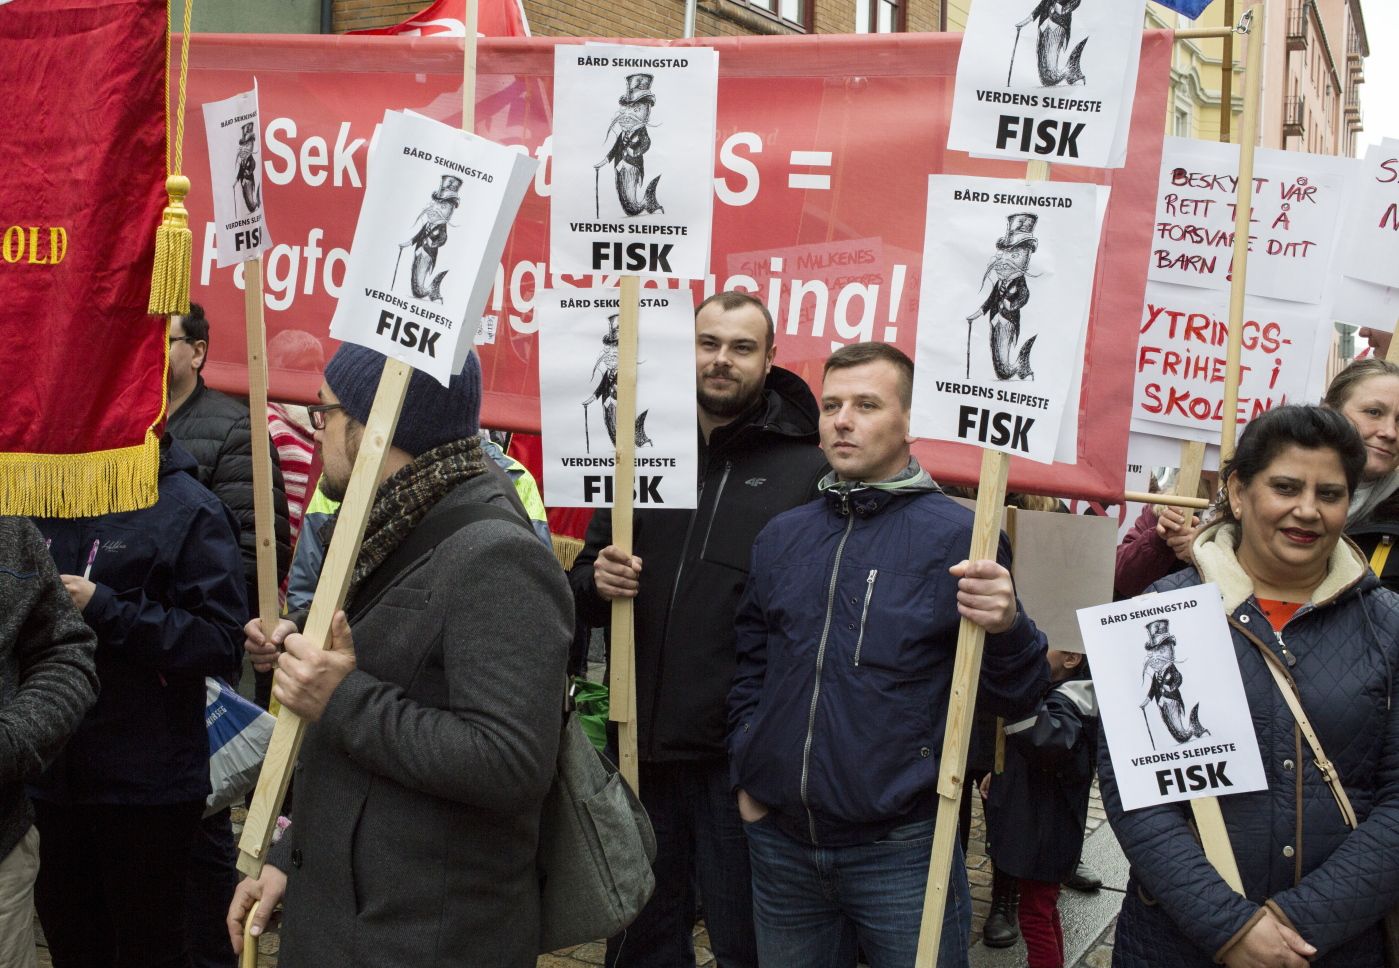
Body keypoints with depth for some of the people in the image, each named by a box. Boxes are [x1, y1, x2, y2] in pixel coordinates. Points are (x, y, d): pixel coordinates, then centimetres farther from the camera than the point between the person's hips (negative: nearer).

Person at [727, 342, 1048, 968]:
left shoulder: (958, 535, -8)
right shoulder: (781, 537, 7)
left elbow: (1017, 703, -9)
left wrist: (1006, 628, -27)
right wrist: (748, 774, 11)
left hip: (902, 851, -4)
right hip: (780, 845, 5)